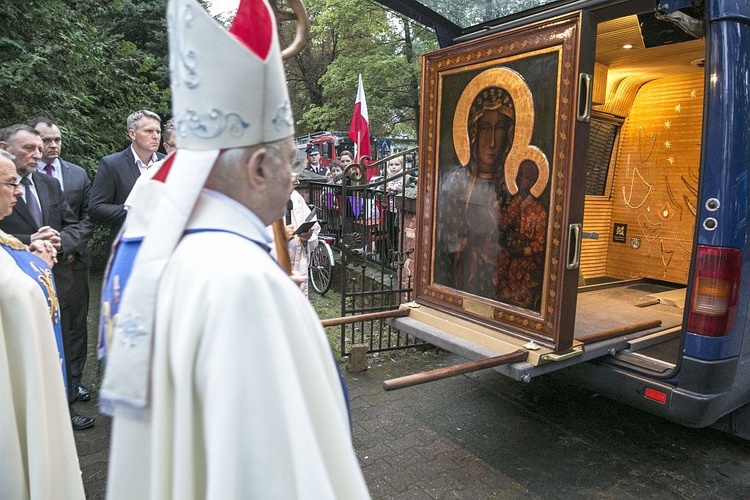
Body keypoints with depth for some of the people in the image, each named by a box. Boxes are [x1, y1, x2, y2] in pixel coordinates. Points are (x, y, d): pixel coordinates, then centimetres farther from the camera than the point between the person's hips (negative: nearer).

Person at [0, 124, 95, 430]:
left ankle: (66, 408, 33)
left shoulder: (49, 184, 8)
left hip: (57, 284, 5)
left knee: (61, 352, 17)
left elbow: (77, 226, 7)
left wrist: (62, 240, -13)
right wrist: (29, 242, -24)